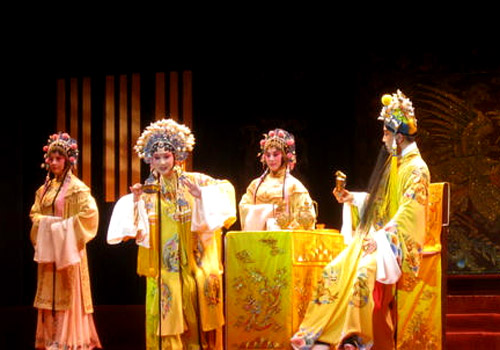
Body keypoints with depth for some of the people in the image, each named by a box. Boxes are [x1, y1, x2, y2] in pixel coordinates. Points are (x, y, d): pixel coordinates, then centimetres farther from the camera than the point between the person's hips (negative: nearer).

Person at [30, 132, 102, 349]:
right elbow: (35, 213, 18)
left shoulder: (76, 187, -6)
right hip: (48, 248, 7)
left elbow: (90, 212, -17)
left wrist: (66, 226, -16)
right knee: (49, 295, 6)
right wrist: (43, 223, -3)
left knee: (68, 293, -5)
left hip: (67, 248, -6)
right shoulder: (45, 188, 14)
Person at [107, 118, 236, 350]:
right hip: (163, 268, 0)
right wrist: (135, 203, -17)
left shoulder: (193, 181, 3)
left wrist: (201, 196, -18)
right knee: (166, 318, -3)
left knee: (199, 319, 4)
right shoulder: (147, 190, 4)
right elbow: (137, 230, -2)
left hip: (195, 265, 0)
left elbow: (225, 189, -4)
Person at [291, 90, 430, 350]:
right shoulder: (391, 164, 19)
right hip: (374, 237, 8)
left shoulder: (416, 170, -8)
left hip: (396, 242, -8)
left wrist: (382, 238, -23)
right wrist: (353, 199, 13)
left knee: (365, 272, -32)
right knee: (335, 270, -10)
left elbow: (409, 212, -17)